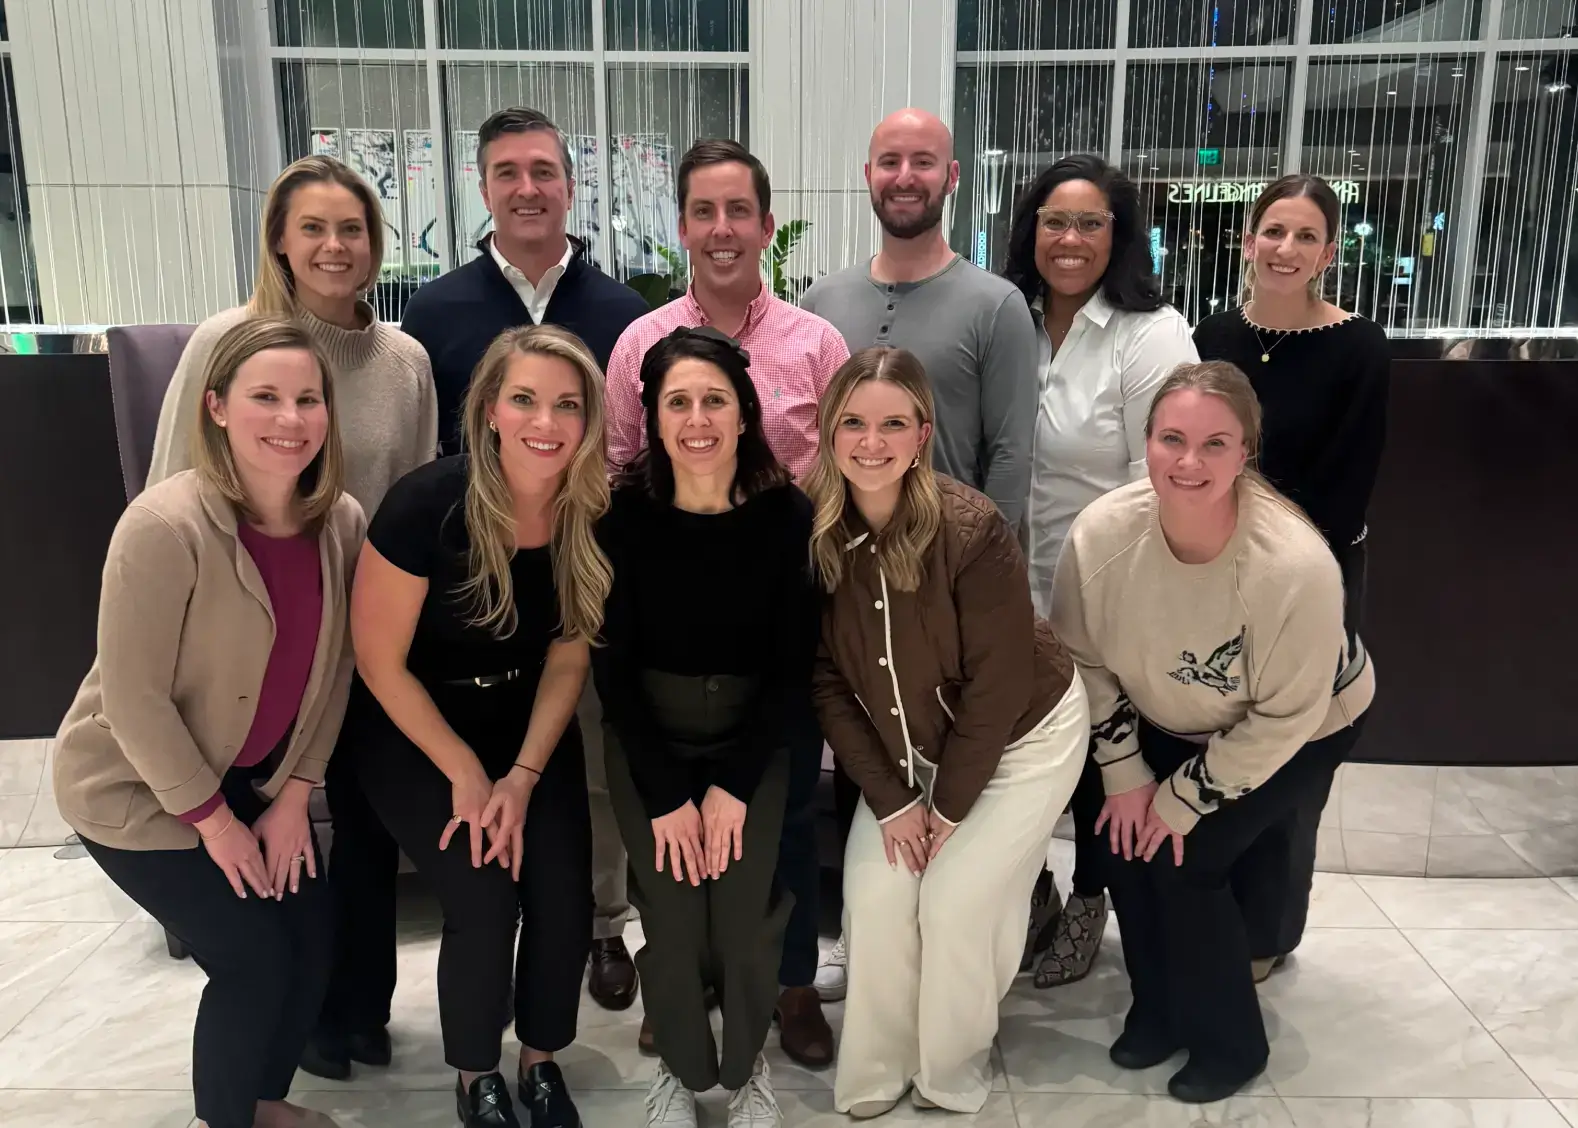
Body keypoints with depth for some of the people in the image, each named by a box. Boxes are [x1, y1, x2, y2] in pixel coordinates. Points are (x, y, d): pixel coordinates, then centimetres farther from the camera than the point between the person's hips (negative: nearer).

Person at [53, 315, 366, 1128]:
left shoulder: (341, 522, -11)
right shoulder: (166, 526, -29)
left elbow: (332, 667, -2)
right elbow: (132, 696, -23)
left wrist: (295, 793, -4)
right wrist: (211, 818, -15)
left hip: (251, 776, 6)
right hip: (136, 788, -5)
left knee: (315, 934, 6)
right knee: (254, 956, -4)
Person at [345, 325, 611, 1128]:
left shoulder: (591, 518, -14)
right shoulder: (428, 503, -26)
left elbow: (567, 658, -3)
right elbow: (379, 660, -17)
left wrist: (524, 776, -10)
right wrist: (465, 773, -13)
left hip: (528, 723, 4)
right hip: (410, 728, -3)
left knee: (565, 897, -9)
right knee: (484, 900, -14)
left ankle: (541, 1064, 21)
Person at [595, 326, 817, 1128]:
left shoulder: (786, 514, -12)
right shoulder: (623, 514, -12)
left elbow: (794, 666, -7)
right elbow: (613, 665, -7)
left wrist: (733, 786, -12)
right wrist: (665, 793, -12)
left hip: (755, 735, 0)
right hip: (648, 736, 0)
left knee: (745, 921, -11)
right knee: (673, 921, -9)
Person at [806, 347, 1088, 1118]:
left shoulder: (972, 532, -29)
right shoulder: (812, 532, -17)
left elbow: (996, 684, -21)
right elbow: (826, 680, -10)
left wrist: (949, 806, -14)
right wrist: (888, 798, -11)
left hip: (1024, 735, -4)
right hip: (910, 745, 4)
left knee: (958, 898, -10)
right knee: (874, 894, -5)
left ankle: (952, 1074, 18)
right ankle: (873, 1076, 19)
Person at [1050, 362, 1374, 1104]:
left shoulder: (1295, 563, -39)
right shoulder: (1101, 533, -29)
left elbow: (1284, 718, -25)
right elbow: (1085, 661, -11)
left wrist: (1183, 798, -18)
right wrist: (1127, 775, -10)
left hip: (1301, 730, -4)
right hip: (1167, 722, 4)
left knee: (1185, 861, -12)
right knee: (1125, 836, -6)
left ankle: (1230, 1044, 15)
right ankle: (1158, 1008, 23)